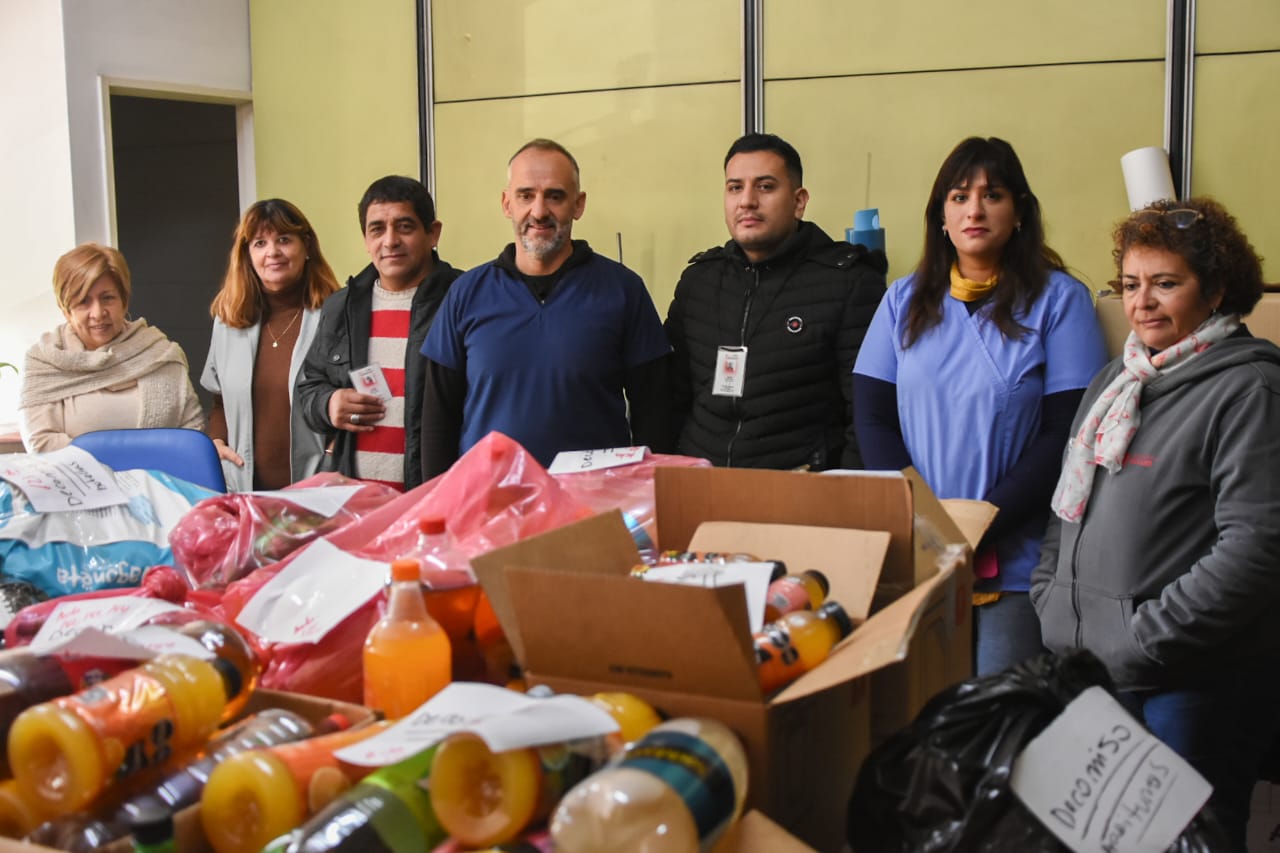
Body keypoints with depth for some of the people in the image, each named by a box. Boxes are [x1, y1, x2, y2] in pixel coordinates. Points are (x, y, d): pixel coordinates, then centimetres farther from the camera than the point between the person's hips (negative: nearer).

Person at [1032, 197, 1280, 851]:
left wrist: (1139, 645, -18)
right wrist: (1048, 597, 7)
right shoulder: (1118, 379, 13)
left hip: (1194, 683, -7)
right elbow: (1068, 505, 21)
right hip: (1081, 668, 7)